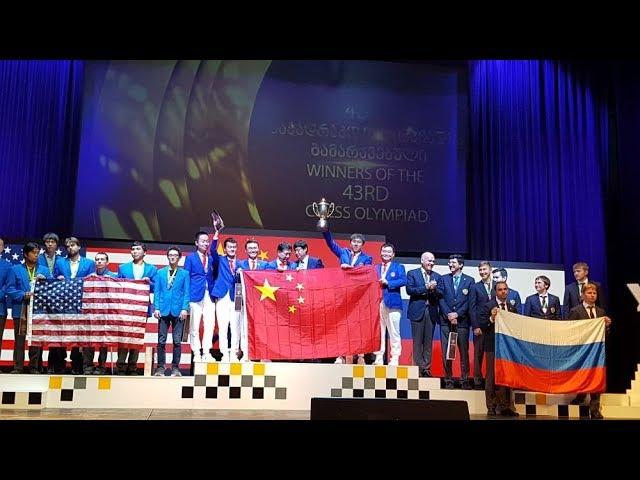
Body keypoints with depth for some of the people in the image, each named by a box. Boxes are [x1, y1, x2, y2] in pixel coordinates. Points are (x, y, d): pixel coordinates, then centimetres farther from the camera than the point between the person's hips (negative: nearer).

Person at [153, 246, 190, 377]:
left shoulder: (184, 273, 9)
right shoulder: (160, 273, 12)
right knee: (161, 341, 1)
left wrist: (185, 309, -6)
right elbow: (157, 291, 8)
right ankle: (160, 367, 7)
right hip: (164, 310, 1)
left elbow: (186, 293, 4)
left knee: (177, 341, 1)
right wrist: (156, 308, -2)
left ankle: (175, 368, 8)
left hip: (178, 311, -1)